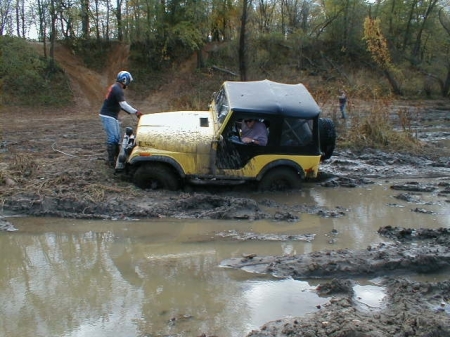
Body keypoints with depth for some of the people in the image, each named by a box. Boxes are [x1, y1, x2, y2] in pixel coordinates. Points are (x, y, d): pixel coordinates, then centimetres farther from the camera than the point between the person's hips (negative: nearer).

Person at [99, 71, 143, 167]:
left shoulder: (115, 87, 13)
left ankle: (117, 156, 22)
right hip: (108, 116, -10)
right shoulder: (118, 90, -19)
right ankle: (111, 160, -8)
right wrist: (136, 112, -26)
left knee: (117, 137, 14)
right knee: (112, 138, -11)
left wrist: (131, 112, 14)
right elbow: (123, 104, -27)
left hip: (112, 115, 10)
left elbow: (120, 104, 18)